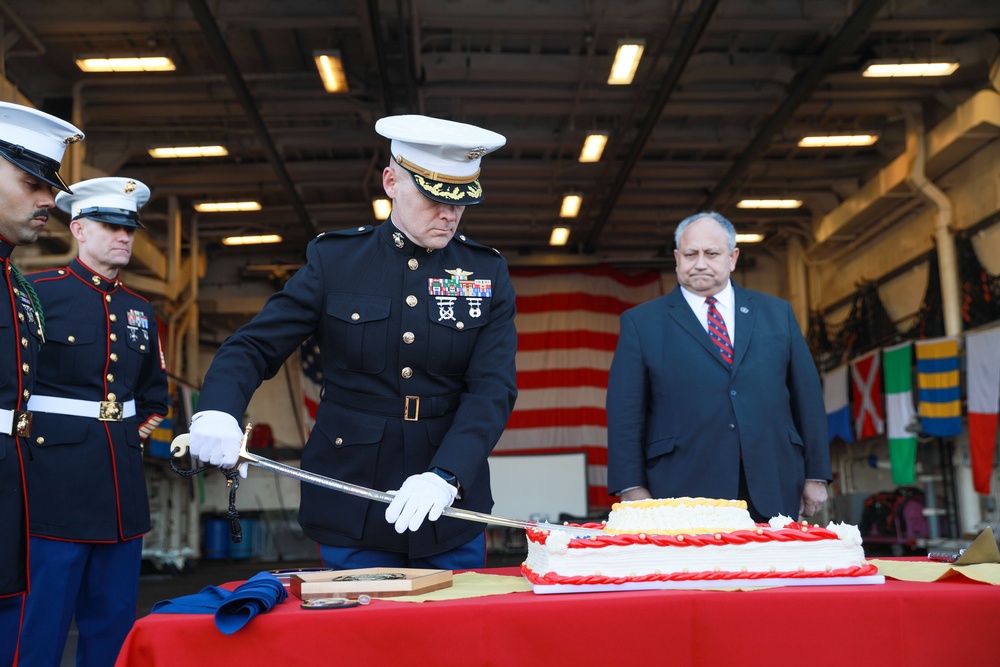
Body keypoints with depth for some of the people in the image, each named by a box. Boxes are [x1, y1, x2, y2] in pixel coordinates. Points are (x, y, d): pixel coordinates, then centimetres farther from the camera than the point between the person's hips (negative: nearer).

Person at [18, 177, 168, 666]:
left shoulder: (140, 311, 15)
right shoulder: (36, 292, -4)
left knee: (113, 626, 11)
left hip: (122, 489, 6)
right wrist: (27, 430, -7)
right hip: (54, 486, -6)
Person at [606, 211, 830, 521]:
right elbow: (625, 413, 2)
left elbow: (807, 396, 13)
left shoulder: (777, 313, 14)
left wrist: (815, 475, 9)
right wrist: (632, 488, -5)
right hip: (685, 494, -2)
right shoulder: (641, 322, 6)